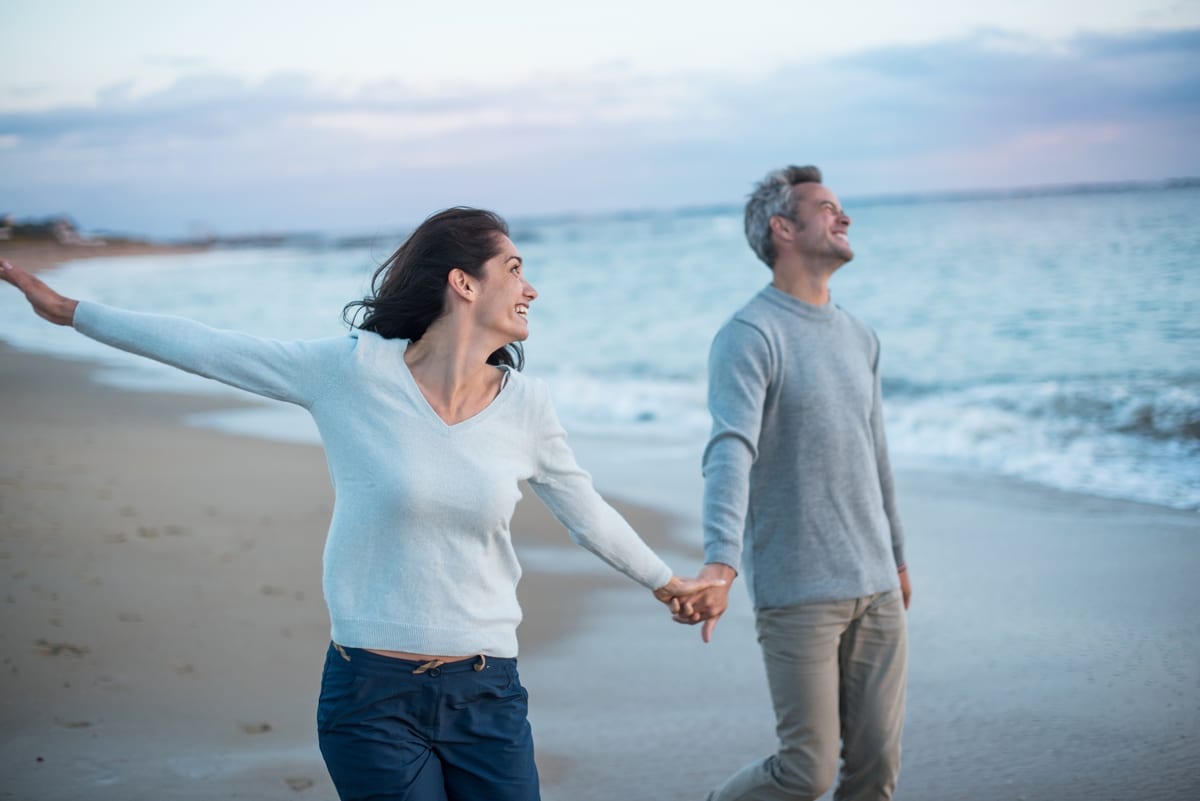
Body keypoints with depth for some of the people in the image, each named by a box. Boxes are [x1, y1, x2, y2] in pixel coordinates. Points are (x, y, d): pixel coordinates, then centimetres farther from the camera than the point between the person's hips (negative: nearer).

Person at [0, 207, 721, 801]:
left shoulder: (526, 407, 1)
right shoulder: (353, 370, -8)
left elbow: (586, 510, 17)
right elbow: (212, 350, -3)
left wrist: (664, 579, 29)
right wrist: (71, 311, 2)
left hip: (488, 696, 3)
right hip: (372, 696, -3)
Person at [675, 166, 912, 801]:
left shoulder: (859, 337, 15)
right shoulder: (750, 336, -10)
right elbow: (731, 450, -25)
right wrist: (721, 564, -39)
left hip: (876, 586, 7)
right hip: (797, 594, -7)